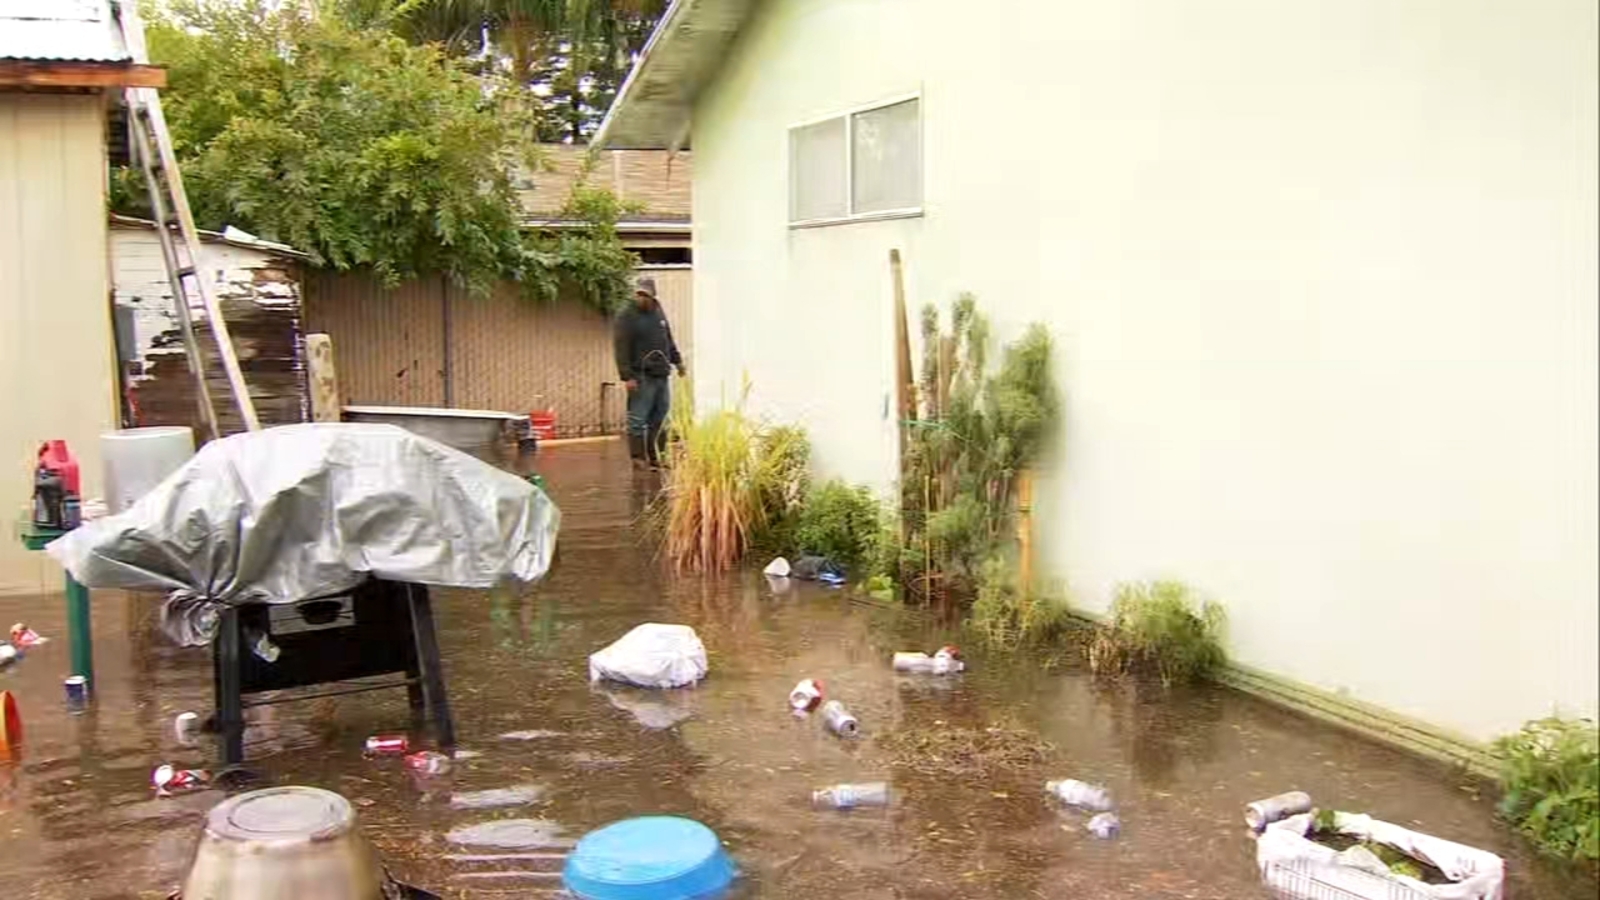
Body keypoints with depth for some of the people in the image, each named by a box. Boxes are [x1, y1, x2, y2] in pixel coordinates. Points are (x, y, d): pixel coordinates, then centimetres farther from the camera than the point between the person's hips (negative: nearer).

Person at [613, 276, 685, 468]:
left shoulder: (659, 313, 14)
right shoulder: (627, 317, -7)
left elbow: (669, 341, 27)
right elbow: (622, 350, -13)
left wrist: (677, 361, 26)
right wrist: (627, 376, -19)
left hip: (662, 374, 7)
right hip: (642, 377, -7)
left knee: (659, 417, 10)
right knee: (638, 419, -4)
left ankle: (654, 455, 18)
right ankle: (638, 457, 1)